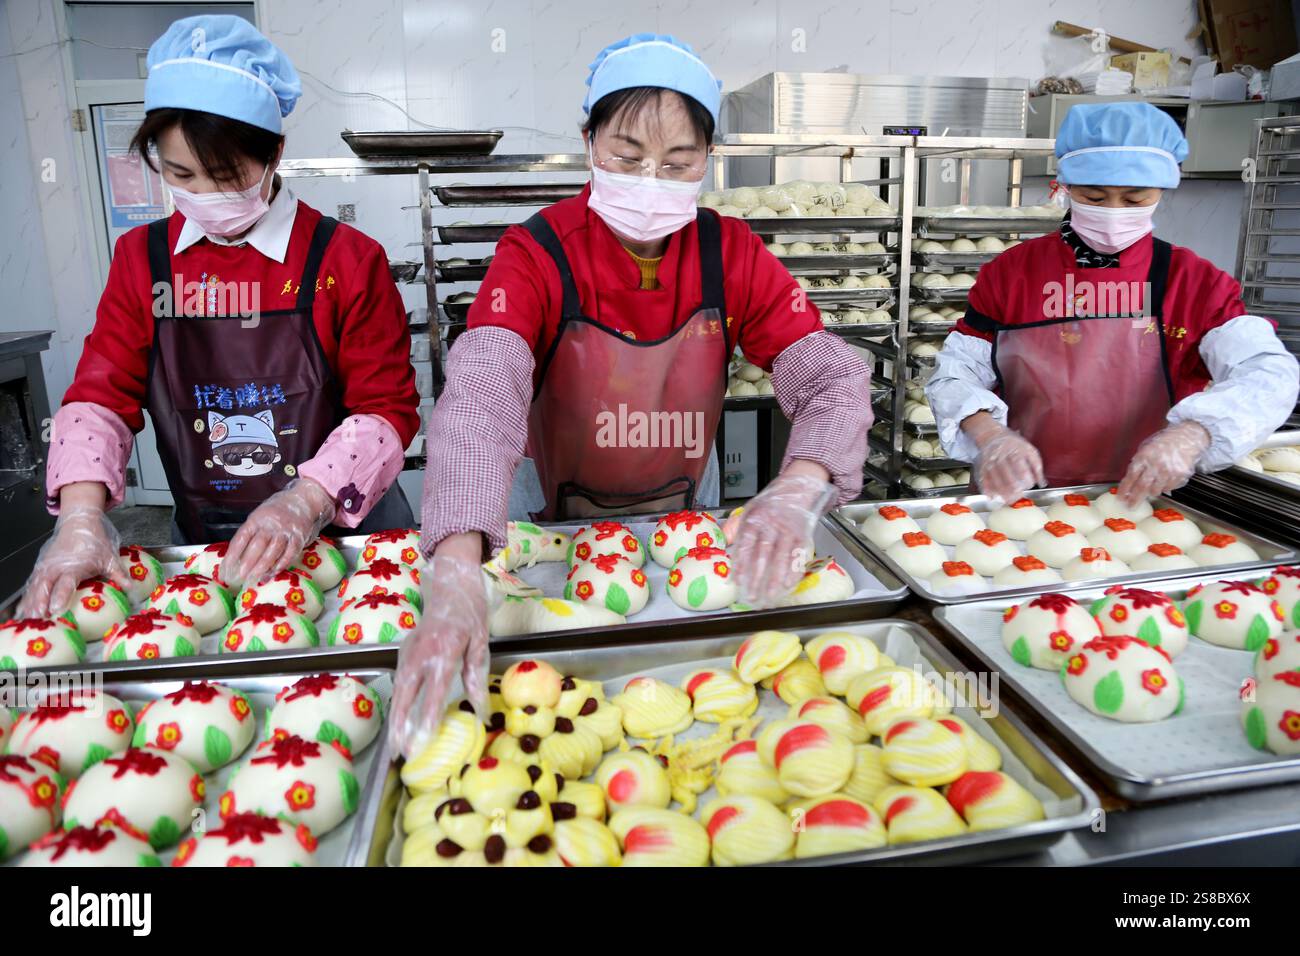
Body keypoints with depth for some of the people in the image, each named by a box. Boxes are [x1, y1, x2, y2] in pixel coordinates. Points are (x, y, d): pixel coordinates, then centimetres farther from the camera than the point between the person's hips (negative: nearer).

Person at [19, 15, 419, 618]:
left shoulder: (346, 260, -9)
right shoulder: (142, 259, 4)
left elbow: (388, 407, -12)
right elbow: (102, 394, 0)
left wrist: (308, 501, -26)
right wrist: (80, 518, -17)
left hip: (342, 531, -3)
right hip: (203, 543, 3)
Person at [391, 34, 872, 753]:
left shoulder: (732, 255, -12)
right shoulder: (537, 255, -22)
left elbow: (834, 377, -20)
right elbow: (480, 398, -39)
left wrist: (796, 491, -42)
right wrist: (455, 577, -55)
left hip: (690, 518, 3)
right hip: (565, 525, -2)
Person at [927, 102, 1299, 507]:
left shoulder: (1195, 282, 3)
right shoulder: (1009, 273, 2)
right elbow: (956, 373, 0)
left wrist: (1194, 434, -28)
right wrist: (988, 435, -21)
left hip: (1138, 501, 1)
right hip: (1020, 498, 0)